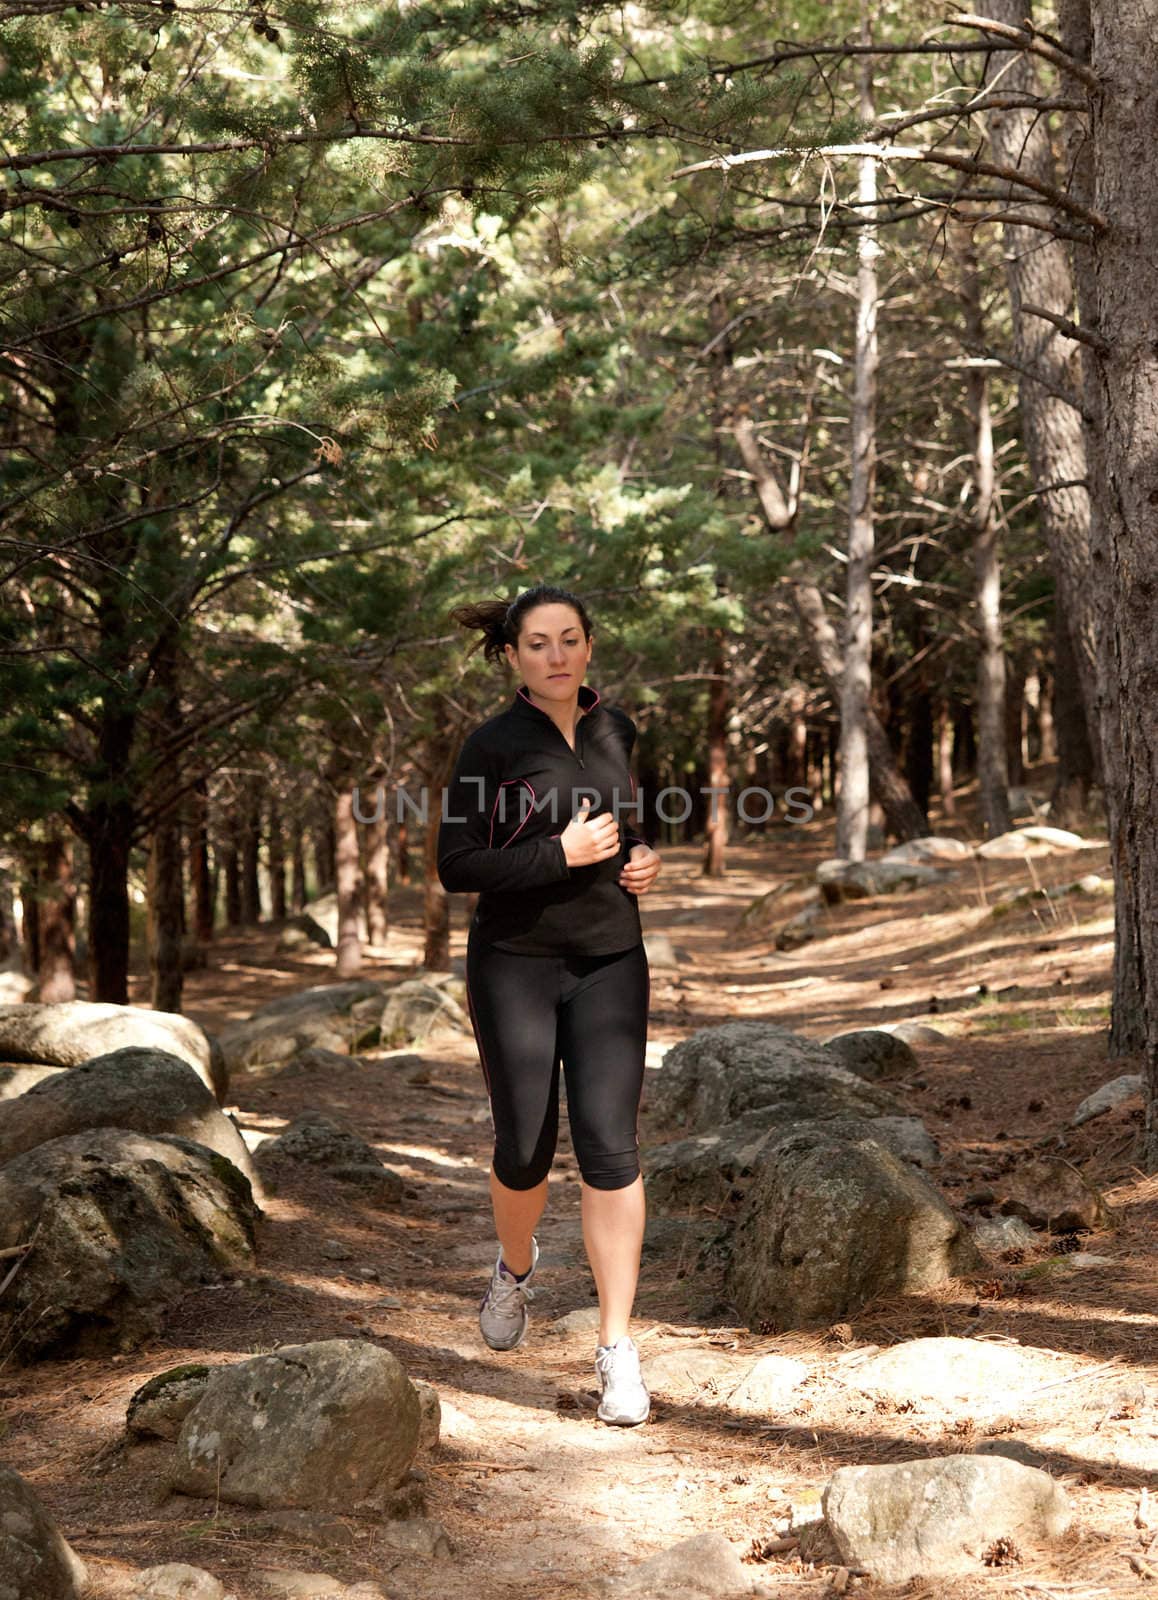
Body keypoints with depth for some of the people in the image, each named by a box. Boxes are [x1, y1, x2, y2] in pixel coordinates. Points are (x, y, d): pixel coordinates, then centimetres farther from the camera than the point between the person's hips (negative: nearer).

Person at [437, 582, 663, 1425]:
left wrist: (647, 858, 5)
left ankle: (618, 1350, -4)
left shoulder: (616, 728, 8)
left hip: (609, 962, 2)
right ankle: (517, 1265, 39)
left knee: (610, 1147, -8)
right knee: (524, 1151, 4)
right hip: (515, 964, -2)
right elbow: (457, 866, -11)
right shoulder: (493, 745, -7)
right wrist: (562, 854, -17)